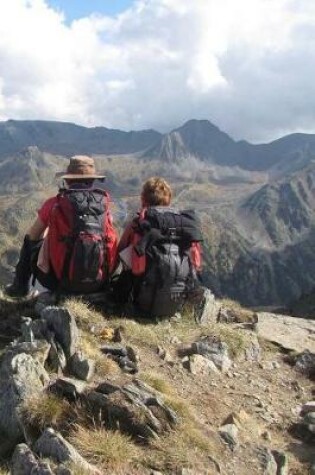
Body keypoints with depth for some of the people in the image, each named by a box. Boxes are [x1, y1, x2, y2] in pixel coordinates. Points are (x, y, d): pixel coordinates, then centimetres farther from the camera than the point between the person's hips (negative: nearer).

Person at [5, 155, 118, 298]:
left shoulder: (54, 204, -5)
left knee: (29, 242, 24)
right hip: (99, 284, 2)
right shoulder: (104, 203, 1)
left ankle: (20, 287, 33)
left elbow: (32, 236, 10)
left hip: (62, 283, -1)